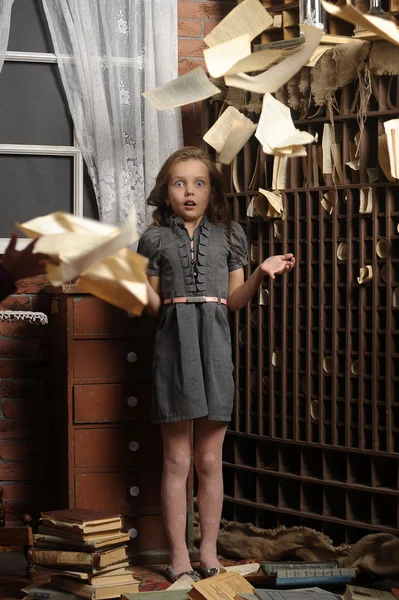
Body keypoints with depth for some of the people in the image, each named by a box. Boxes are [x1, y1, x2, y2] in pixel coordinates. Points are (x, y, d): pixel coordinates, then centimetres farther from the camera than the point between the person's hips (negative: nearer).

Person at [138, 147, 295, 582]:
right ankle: (179, 557, 5)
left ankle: (208, 551, 14)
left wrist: (262, 273, -7)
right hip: (175, 345, -1)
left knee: (209, 461, 5)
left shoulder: (229, 236, 10)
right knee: (177, 460, -1)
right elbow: (154, 305, 5)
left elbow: (234, 301, 8)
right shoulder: (155, 239, 6)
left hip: (215, 347, 1)